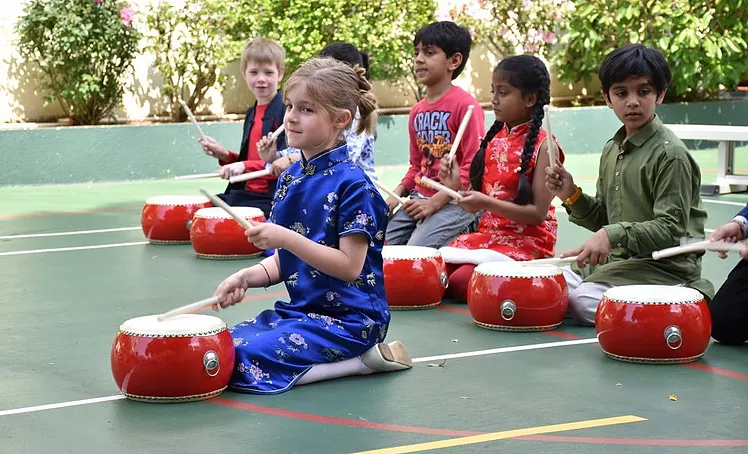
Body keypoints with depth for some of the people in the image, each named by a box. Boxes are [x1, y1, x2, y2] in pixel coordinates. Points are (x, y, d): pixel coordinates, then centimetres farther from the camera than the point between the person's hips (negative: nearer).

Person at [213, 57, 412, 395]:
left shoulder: (351, 183, -15)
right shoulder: (289, 178, 9)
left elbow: (350, 266, -19)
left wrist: (287, 238, -25)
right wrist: (248, 277, -5)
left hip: (349, 319, -9)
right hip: (300, 309, 9)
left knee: (244, 363, -21)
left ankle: (364, 360, -6)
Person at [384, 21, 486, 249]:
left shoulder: (466, 105, -10)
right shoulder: (417, 111, 14)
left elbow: (473, 166, -15)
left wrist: (435, 202, -19)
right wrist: (396, 195, 5)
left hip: (455, 202, -8)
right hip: (419, 199, 8)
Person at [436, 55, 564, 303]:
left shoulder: (543, 146, -11)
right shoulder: (494, 139, 10)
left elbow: (538, 213, -15)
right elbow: (480, 194, 13)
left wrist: (487, 203, -24)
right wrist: (457, 187, -7)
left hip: (527, 242, -7)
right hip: (488, 234, 7)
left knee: (461, 282, -23)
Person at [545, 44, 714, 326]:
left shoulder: (670, 154, -14)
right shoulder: (612, 150, 11)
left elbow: (671, 229, -18)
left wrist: (615, 234, -29)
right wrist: (572, 196, -2)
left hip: (666, 267, -9)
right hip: (617, 260, 9)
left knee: (586, 302, -25)